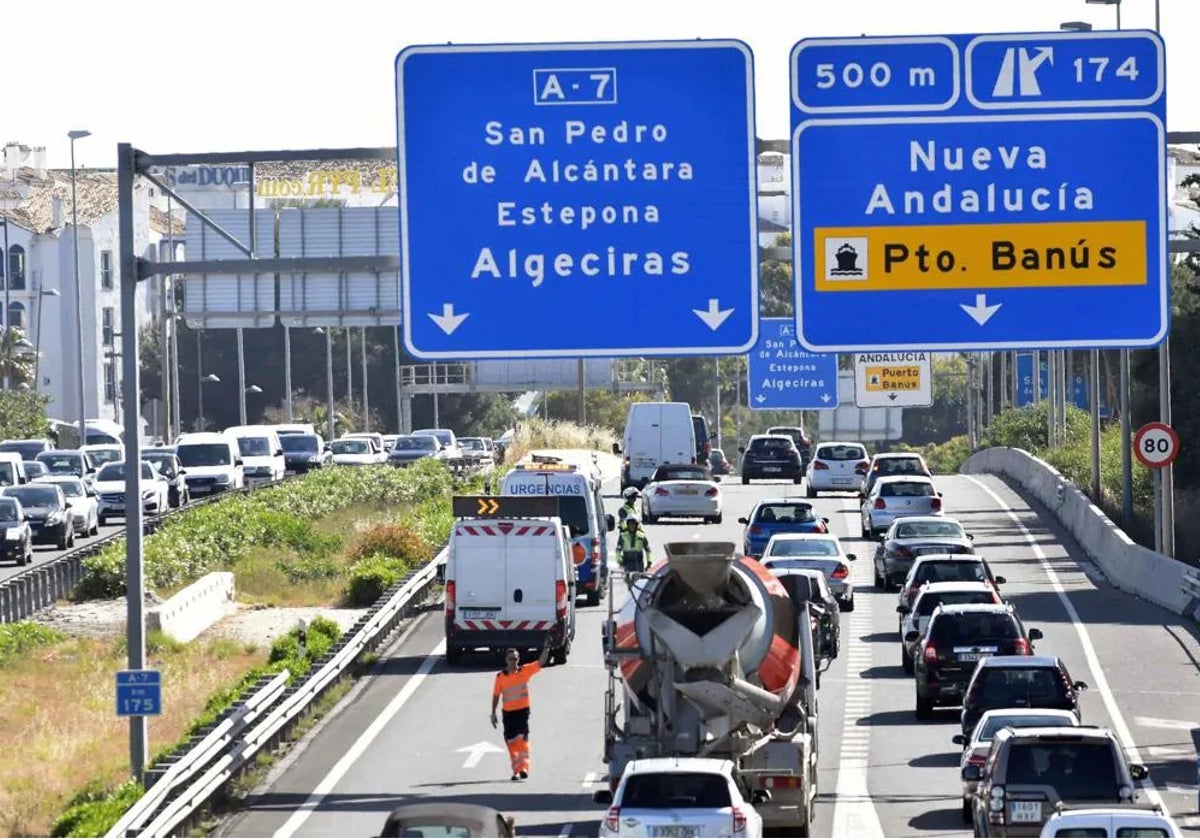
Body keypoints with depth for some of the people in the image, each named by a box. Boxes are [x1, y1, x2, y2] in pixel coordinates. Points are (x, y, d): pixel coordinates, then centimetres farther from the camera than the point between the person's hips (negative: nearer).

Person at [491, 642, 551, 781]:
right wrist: (493, 713, 6)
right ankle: (516, 771, 13)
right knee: (511, 742, 5)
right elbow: (496, 695, 6)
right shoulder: (500, 677, -1)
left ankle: (524, 768, -18)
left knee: (522, 739, -14)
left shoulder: (525, 671, 0)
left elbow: (541, 663, -5)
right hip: (508, 712, 2)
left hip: (523, 710, -2)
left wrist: (546, 648, -18)